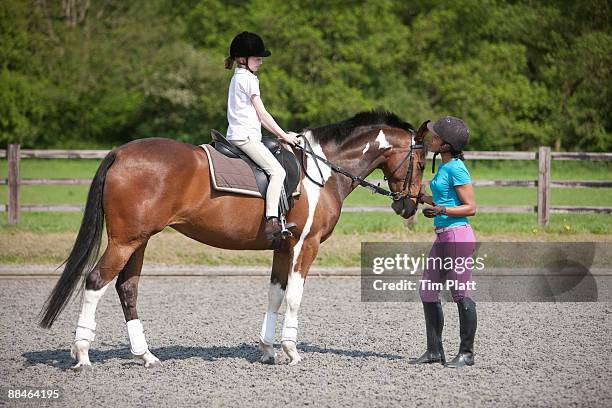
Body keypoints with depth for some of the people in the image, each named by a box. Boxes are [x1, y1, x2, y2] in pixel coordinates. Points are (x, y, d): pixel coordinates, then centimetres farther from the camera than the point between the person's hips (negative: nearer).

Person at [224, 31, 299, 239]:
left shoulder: (238, 78, 21)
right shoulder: (249, 79, -9)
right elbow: (262, 114, -9)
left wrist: (279, 134, 19)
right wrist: (284, 135, -2)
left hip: (235, 135, 11)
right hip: (246, 136, -11)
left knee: (276, 171, 17)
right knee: (277, 171, -19)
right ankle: (271, 220, -31)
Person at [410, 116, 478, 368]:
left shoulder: (456, 168, -15)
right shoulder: (444, 167, 13)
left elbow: (470, 207, -16)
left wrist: (441, 211, -26)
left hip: (459, 236, -10)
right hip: (443, 237, 10)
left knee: (460, 294, -3)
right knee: (427, 291, 12)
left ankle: (466, 352, 6)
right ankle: (434, 350, 18)